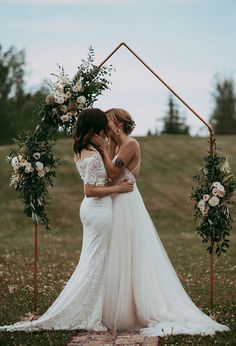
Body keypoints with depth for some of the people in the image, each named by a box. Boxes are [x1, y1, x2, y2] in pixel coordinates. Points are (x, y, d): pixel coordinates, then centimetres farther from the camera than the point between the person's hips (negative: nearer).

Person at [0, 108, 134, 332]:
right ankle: (90, 318, 4)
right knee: (96, 263, -2)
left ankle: (85, 313, 21)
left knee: (90, 261, 15)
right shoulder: (94, 155, -20)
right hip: (99, 210, -10)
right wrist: (117, 188, -15)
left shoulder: (80, 152, 9)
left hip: (89, 208, 10)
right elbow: (90, 190, -21)